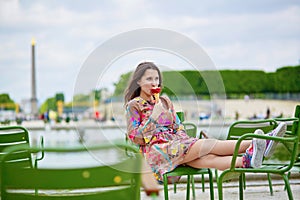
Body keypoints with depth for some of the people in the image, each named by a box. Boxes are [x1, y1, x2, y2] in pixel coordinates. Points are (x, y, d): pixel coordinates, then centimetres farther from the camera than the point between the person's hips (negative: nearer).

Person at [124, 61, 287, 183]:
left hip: (174, 145, 5)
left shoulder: (165, 102, 22)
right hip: (155, 151, -5)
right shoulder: (134, 106, 4)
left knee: (205, 158, -27)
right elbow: (134, 137, -5)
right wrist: (154, 116, -11)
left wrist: (184, 141, 1)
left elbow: (178, 128, 22)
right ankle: (253, 144, -43)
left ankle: (246, 160, -53)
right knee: (206, 145, -28)